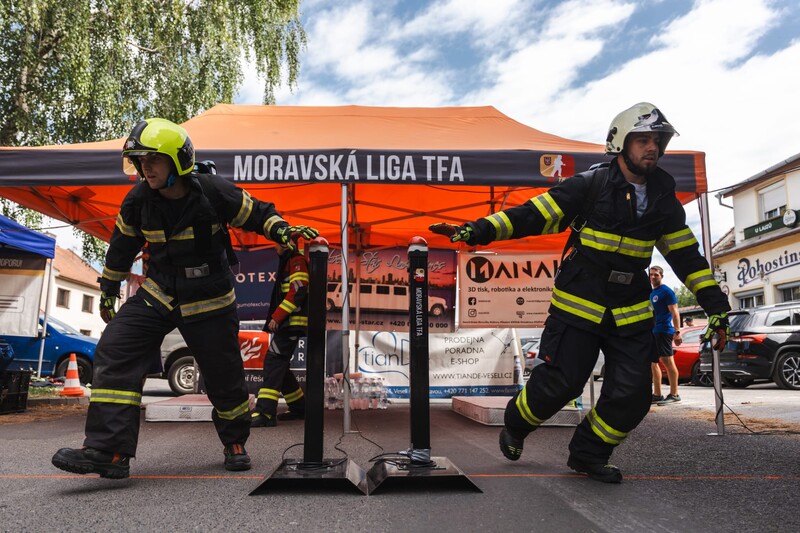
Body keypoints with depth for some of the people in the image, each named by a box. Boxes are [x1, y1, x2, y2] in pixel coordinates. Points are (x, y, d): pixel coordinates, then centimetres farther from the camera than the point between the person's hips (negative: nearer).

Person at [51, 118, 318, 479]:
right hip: (158, 294, 3)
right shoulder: (138, 200, -6)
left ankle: (235, 443, 32)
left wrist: (284, 231, -25)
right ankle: (109, 451, -10)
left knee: (224, 375, 5)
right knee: (114, 352, -14)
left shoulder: (213, 192, -17)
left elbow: (258, 213, -5)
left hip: (209, 302, -3)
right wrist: (107, 293, 17)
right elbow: (121, 248, 9)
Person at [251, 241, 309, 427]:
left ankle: (265, 413, -22)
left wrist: (276, 317, -20)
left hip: (292, 323, -10)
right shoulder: (287, 263, 24)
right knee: (279, 365, 11)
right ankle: (299, 407, 19)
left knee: (273, 362, -17)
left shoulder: (297, 261, -8)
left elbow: (298, 291, -20)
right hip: (286, 324, 10)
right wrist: (275, 319, 17)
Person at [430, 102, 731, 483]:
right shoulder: (592, 184, -8)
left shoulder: (663, 199, 8)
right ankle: (515, 424, 25)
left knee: (632, 396, 0)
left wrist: (716, 305, 11)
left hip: (631, 313, 5)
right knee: (559, 382, -6)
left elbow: (686, 255, 13)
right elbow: (533, 215, -13)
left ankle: (588, 455, 22)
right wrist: (479, 230, -24)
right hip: (578, 305, -5)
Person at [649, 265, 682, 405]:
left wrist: (677, 332, -21)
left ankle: (674, 394, -3)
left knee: (667, 360, -8)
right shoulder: (651, 293, 18)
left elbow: (674, 313, -12)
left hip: (663, 330, -9)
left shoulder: (666, 291, -6)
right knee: (652, 362, 9)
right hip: (652, 331, 9)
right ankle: (657, 395, 13)